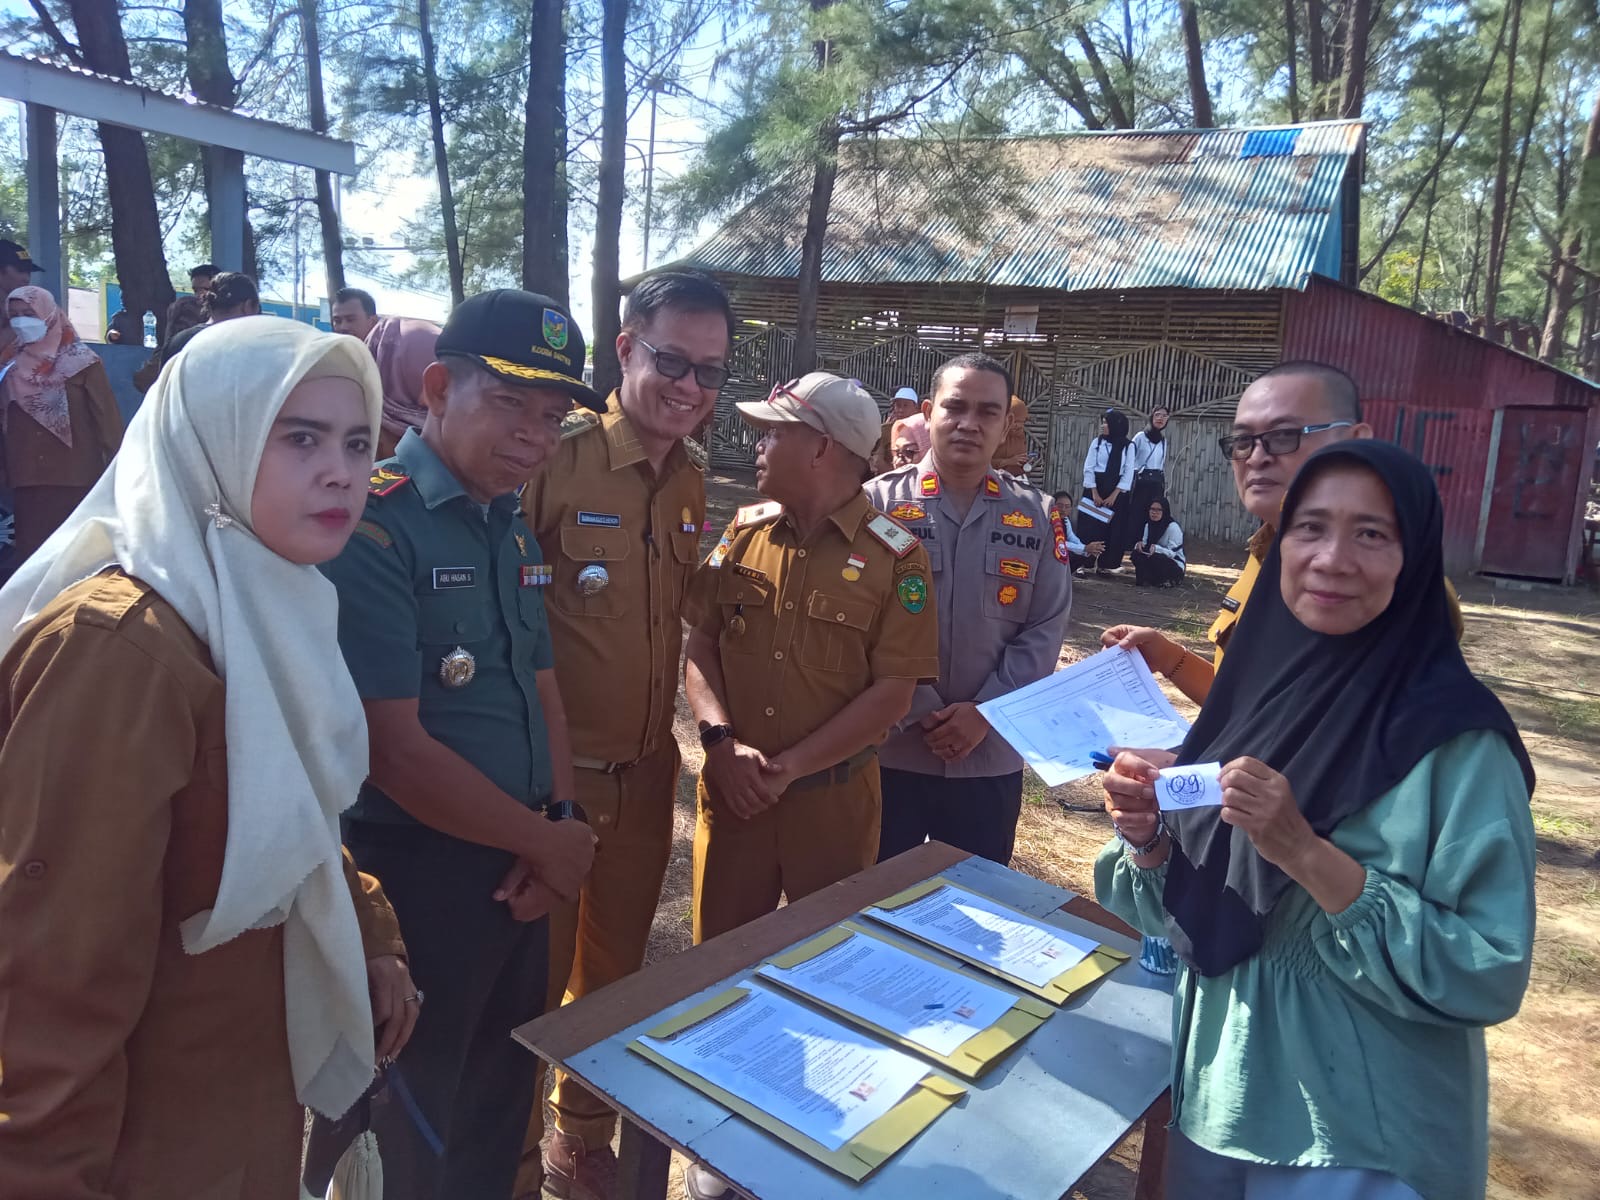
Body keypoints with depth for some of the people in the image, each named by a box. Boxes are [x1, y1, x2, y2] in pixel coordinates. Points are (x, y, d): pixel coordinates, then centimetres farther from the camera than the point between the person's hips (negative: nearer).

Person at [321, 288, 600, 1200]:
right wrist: (546, 841, -12)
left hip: (515, 868, 7)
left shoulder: (511, 528, 7)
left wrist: (563, 819, -3)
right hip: (415, 875, -7)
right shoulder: (373, 526, -19)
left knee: (501, 1101, 24)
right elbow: (395, 750, -23)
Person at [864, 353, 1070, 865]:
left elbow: (1045, 631, 0)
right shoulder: (879, 502, -6)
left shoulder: (1038, 516, 3)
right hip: (888, 748, -2)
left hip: (991, 756, 2)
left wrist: (985, 712, -11)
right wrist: (914, 712, -14)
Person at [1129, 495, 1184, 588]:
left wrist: (1156, 548, -38)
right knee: (1137, 553, -20)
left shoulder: (1173, 527, -18)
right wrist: (1139, 544, -23)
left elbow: (1172, 553, -20)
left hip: (1175, 567, -5)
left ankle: (1166, 581, -11)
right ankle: (1145, 580, -11)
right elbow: (1144, 543, 2)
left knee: (1154, 558, -34)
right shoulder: (1148, 525, 3)